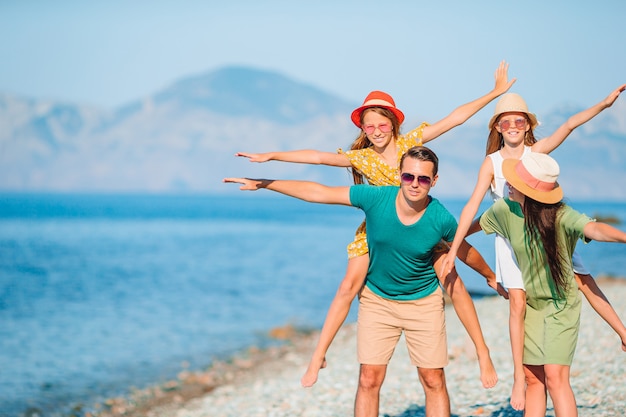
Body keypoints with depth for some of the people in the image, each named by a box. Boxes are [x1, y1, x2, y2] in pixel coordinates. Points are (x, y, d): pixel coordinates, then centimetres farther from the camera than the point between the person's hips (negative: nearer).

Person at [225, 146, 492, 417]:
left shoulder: (441, 219, -20)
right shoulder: (375, 198, -21)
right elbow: (318, 193, -13)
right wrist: (262, 183, -10)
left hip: (423, 302, 0)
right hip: (377, 300, 1)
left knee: (433, 382, 1)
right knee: (369, 379, -1)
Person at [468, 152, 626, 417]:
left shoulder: (561, 216, -26)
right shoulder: (504, 210, -11)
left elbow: (592, 228, -47)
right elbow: (477, 225, 11)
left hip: (561, 304, -5)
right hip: (530, 304, 5)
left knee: (555, 377, -14)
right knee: (533, 379, 7)